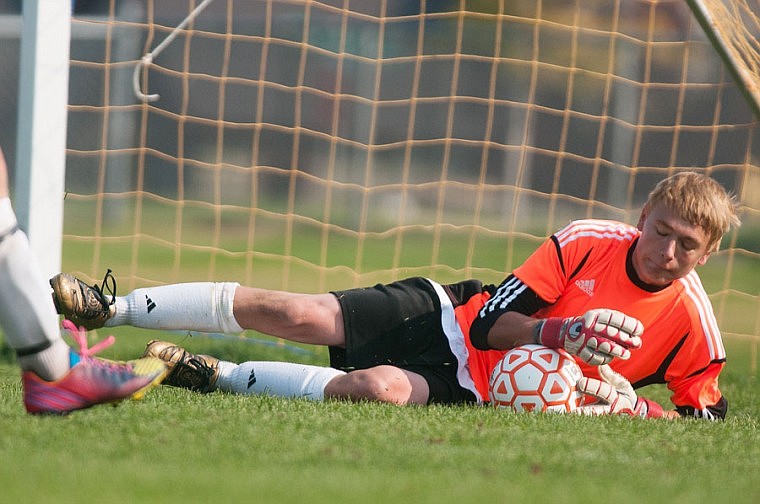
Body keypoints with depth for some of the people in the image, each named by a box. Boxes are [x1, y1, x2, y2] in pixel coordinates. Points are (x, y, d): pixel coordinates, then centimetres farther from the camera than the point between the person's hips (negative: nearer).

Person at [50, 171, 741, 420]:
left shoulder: (691, 324, -10)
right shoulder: (586, 244, -10)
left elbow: (709, 414, -3)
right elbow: (493, 322, -9)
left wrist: (637, 405, -21)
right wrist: (560, 332, -28)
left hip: (476, 393, -1)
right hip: (450, 316, 1)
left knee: (381, 388, -33)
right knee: (299, 314, -14)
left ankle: (211, 376, -18)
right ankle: (108, 309, -4)